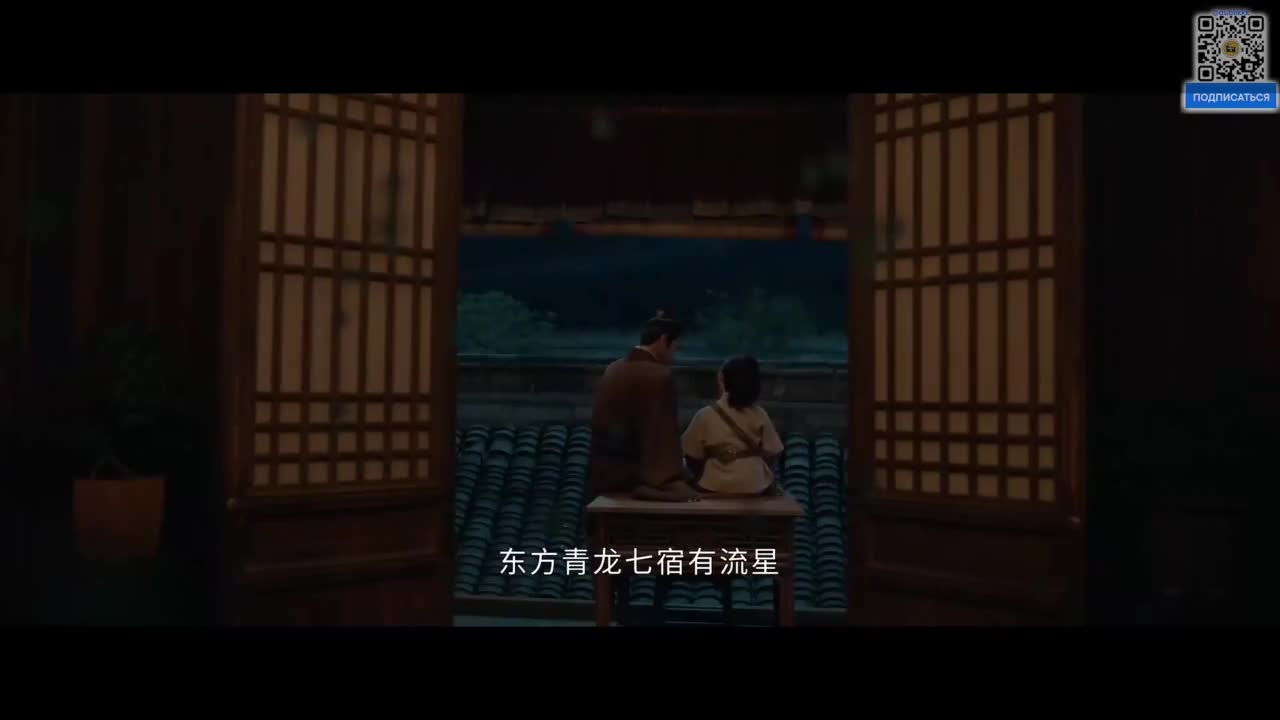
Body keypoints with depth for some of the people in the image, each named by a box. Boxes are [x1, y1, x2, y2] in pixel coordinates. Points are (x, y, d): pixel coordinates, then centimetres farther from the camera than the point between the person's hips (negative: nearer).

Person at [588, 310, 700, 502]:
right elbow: (663, 432, -22)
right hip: (634, 475, -9)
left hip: (603, 474, 9)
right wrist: (673, 481, -25)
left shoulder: (612, 370, 10)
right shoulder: (659, 376, -15)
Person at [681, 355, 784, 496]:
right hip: (755, 487, 2)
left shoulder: (705, 416, -9)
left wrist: (702, 479, 18)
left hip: (716, 487, -1)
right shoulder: (759, 415, -5)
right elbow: (771, 454, 1)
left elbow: (692, 456, -2)